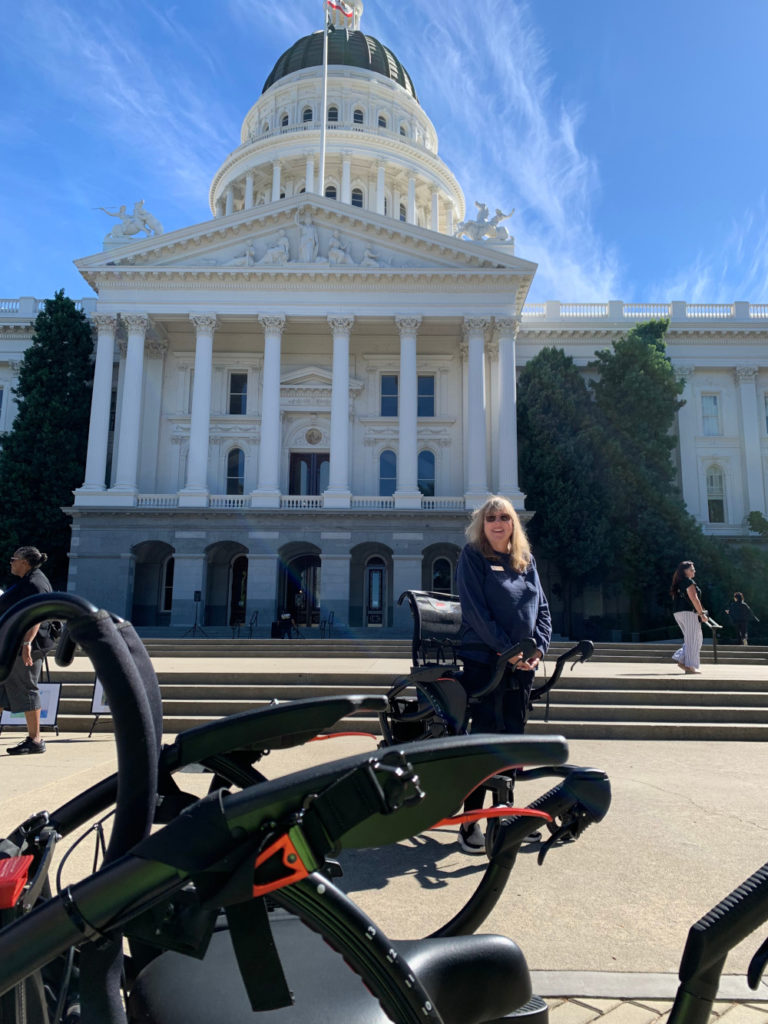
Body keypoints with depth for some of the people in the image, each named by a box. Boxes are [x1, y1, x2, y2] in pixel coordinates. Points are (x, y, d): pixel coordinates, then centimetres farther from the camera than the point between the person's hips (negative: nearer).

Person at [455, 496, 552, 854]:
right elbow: (474, 609, -11)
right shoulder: (472, 555, -3)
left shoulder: (526, 559, 13)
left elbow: (541, 606, 12)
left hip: (522, 664, 5)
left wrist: (539, 647, -3)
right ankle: (470, 821, 6)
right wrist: (506, 647, -16)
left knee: (514, 735, 11)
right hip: (483, 659, -5)